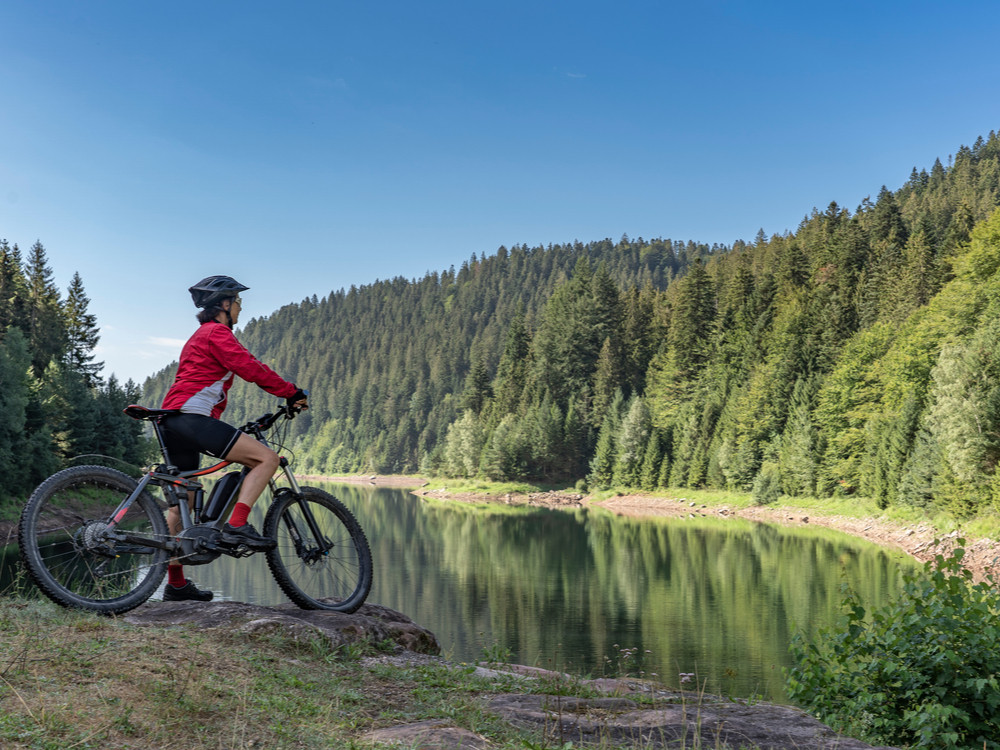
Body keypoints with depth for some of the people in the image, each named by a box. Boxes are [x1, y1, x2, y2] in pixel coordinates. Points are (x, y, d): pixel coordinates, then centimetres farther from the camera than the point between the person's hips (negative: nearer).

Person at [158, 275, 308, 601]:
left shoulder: (200, 336, 29)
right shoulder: (216, 332, -4)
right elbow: (251, 368, -13)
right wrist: (292, 393, -7)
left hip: (174, 422, 11)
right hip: (191, 418, -11)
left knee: (181, 502, 12)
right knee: (267, 458, -15)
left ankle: (175, 582, 16)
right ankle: (236, 525, -22)